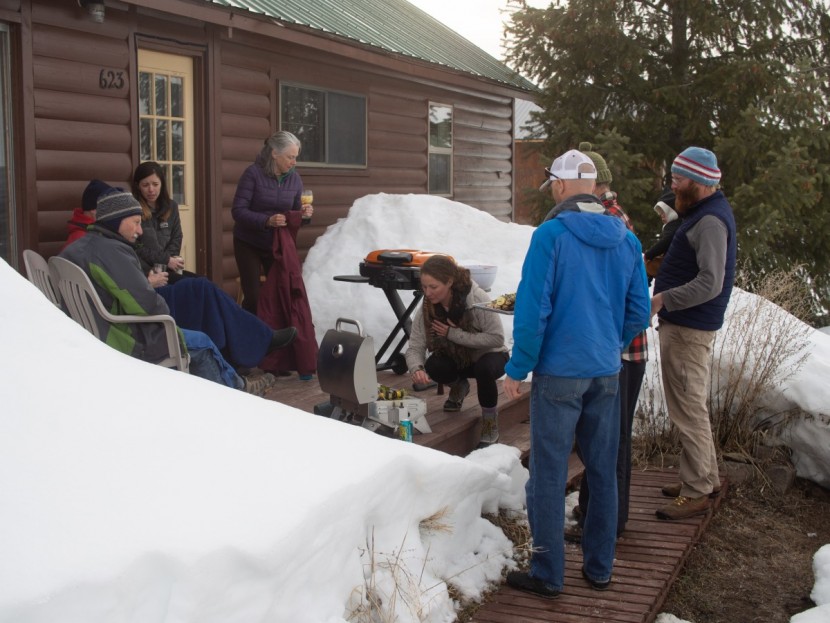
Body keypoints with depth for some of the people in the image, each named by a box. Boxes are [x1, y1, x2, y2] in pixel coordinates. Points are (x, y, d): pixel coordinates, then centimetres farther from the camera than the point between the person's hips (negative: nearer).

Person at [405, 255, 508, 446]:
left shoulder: (477, 299, -29)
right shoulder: (427, 308, -16)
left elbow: (497, 338, -30)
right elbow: (414, 348, -19)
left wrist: (454, 334, -32)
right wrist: (416, 369, -42)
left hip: (489, 356, -3)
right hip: (457, 359, 4)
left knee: (485, 368, -37)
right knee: (433, 366, -28)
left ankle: (490, 422, -12)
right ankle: (458, 386, 8)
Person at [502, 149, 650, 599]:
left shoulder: (551, 234, -13)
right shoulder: (626, 240, 4)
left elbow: (532, 309, -15)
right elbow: (638, 311, 8)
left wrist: (517, 369, -6)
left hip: (559, 372, -6)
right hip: (607, 374, 6)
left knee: (549, 476, 4)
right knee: (603, 473, 15)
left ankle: (548, 575, 13)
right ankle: (599, 568, 26)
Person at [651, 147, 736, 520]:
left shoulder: (710, 221, -19)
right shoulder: (701, 213, 14)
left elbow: (710, 283, -28)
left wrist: (662, 300, -28)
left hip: (688, 328, -11)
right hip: (686, 324, 11)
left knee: (688, 409, -4)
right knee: (692, 405, 19)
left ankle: (695, 493, 4)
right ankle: (706, 477, 32)